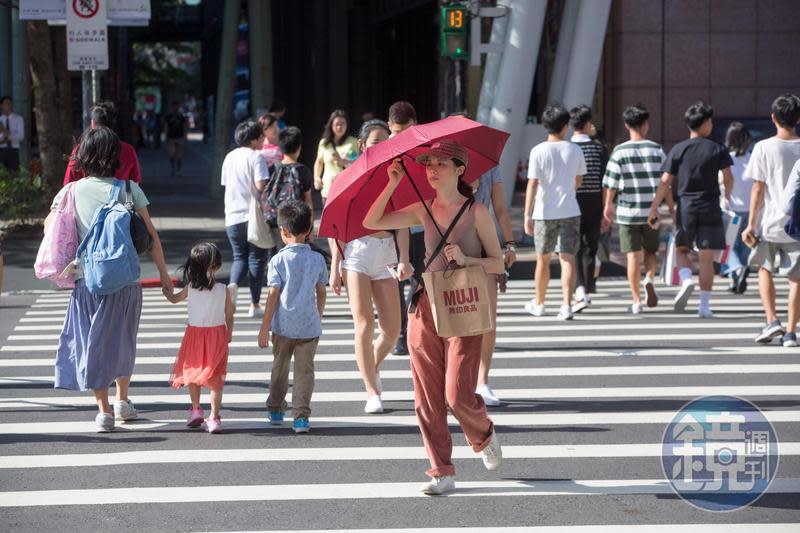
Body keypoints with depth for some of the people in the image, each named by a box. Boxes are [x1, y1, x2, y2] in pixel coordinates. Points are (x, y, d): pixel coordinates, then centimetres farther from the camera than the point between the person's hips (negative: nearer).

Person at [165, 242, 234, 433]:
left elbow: (174, 299, 11)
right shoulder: (223, 290, -11)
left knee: (192, 373, 21)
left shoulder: (190, 288, -9)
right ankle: (214, 417, -1)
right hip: (218, 335, -1)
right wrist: (229, 334, 15)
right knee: (216, 378, 5)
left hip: (195, 334, 1)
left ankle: (196, 409, 26)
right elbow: (229, 316, -3)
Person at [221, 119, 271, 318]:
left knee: (239, 256, 15)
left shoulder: (230, 157, 10)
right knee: (256, 259, 5)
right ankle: (255, 304, 6)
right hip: (254, 215, -5)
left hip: (233, 216, 5)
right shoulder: (256, 156, -10)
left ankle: (233, 284, -15)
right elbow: (261, 185, -19)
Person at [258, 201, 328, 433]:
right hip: (309, 327, 1)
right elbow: (321, 293, 8)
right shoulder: (317, 259, 1)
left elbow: (273, 295, -9)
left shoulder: (278, 260, -8)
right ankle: (301, 416, -6)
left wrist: (265, 327, -5)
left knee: (280, 367, 17)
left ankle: (275, 409, 31)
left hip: (283, 326, -1)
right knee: (305, 370, 3)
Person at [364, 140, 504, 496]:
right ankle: (442, 472, 9)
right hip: (426, 308, 4)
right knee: (427, 397, 1)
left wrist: (466, 259, -18)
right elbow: (372, 222, 2)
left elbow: (498, 263, -2)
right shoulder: (422, 211, 8)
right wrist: (393, 184, -5)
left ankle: (483, 436, 23)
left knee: (458, 394, -10)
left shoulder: (476, 212, -3)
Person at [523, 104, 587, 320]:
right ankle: (567, 305, -12)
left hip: (544, 212, -1)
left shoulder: (539, 151, -9)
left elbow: (532, 185, -11)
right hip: (570, 211, 1)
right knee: (567, 258, -1)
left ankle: (539, 303, 26)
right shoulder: (574, 150, 1)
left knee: (543, 259, 12)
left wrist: (527, 215, -8)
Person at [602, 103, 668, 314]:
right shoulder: (657, 150, 0)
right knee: (651, 251, 18)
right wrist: (672, 209, 10)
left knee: (633, 255, 3)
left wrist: (607, 209, 7)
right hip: (651, 211, 1)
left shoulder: (619, 152, -4)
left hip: (627, 211, -1)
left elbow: (611, 184, -4)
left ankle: (636, 301, 3)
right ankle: (650, 279, -10)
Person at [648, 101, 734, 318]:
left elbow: (665, 181, -2)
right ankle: (704, 305, 1)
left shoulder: (678, 150, 1)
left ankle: (686, 280, -9)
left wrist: (654, 208, 3)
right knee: (706, 257, 3)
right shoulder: (717, 150, -1)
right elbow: (728, 178, -5)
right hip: (710, 209, -1)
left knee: (681, 250, 19)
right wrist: (728, 195, 17)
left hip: (685, 208, 1)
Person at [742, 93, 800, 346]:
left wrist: (751, 224, -1)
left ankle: (772, 320, 5)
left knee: (765, 269, 18)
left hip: (770, 221, -1)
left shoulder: (764, 148, -6)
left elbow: (758, 188, -6)